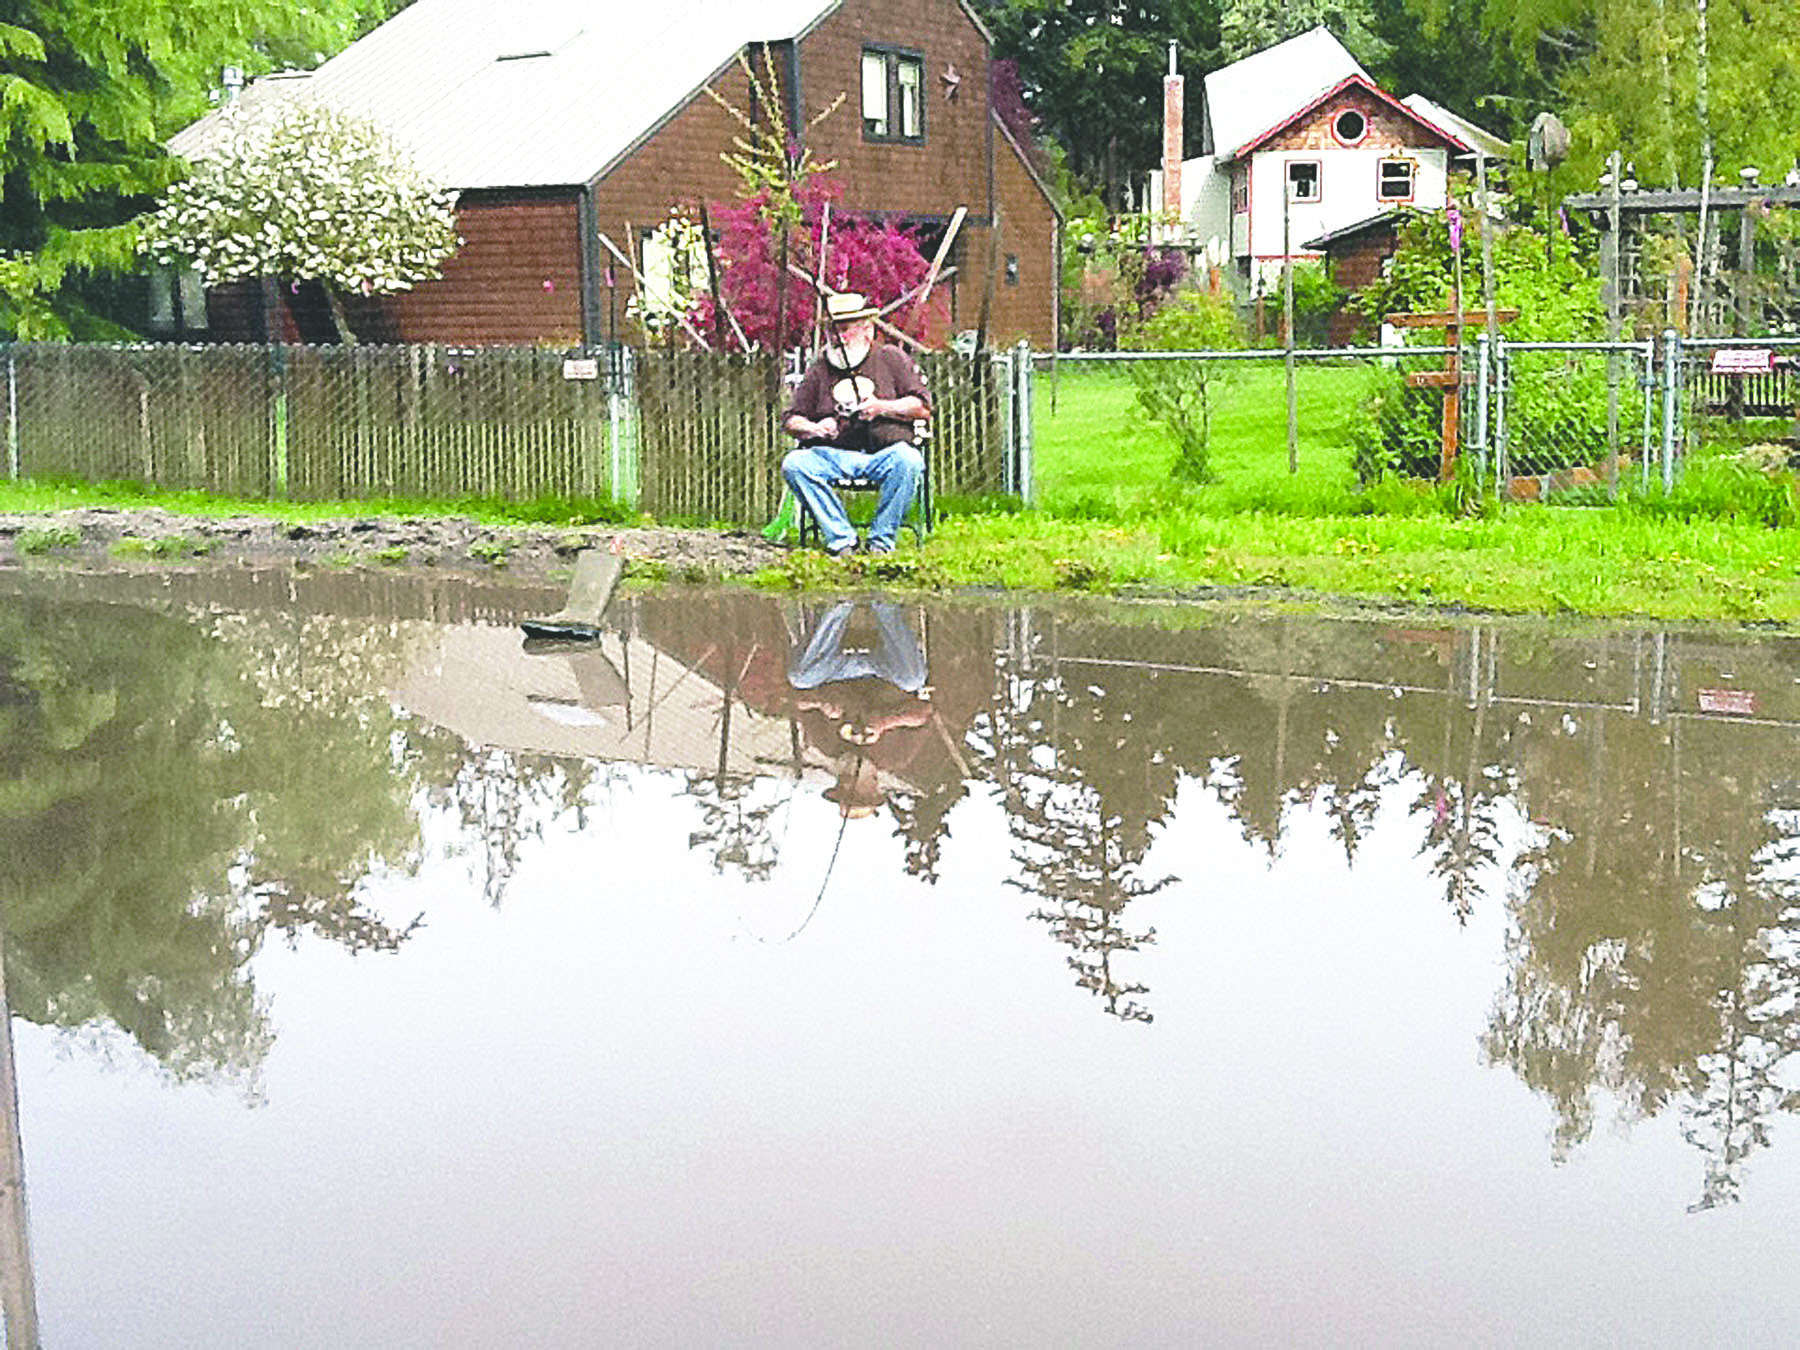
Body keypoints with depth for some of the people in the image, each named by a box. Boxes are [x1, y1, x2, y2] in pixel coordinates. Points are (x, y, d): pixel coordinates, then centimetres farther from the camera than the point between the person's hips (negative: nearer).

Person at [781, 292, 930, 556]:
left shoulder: (892, 358, 12)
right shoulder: (820, 369, 16)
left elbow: (923, 407, 7)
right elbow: (790, 420, 15)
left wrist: (882, 407, -7)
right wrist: (814, 428, -7)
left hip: (884, 453, -2)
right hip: (833, 454, 2)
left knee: (907, 460, -35)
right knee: (793, 464, -26)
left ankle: (881, 541, -22)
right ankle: (841, 539, -23)